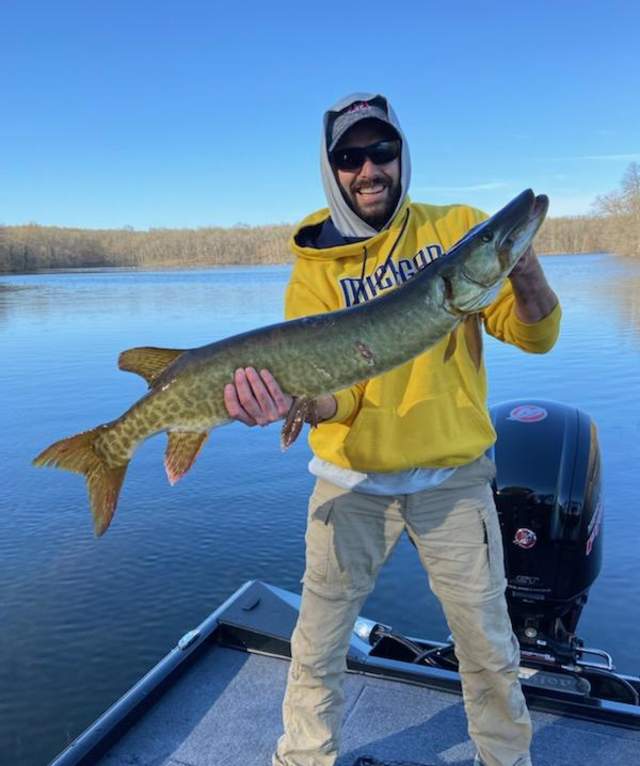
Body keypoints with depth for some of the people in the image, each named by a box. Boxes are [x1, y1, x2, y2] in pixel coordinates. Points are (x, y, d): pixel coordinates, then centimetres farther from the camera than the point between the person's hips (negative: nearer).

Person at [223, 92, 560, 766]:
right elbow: (335, 393, -10)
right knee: (317, 646, 12)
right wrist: (290, 399, -33)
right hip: (352, 481, 0)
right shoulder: (314, 266, -2)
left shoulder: (457, 228, -1)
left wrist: (524, 271, -26)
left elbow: (535, 335, -5)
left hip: (453, 476, 0)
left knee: (488, 646, 12)